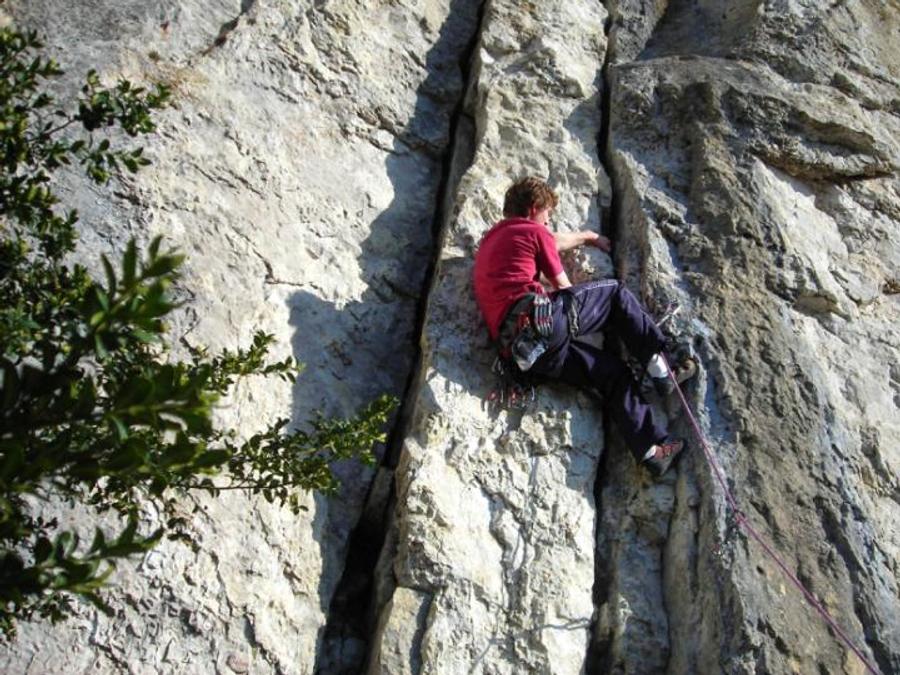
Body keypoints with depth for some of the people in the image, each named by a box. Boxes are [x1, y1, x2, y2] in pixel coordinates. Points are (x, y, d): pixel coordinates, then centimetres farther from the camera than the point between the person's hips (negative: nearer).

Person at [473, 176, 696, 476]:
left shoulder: (492, 239, 31)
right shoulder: (533, 232, 7)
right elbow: (563, 288, 13)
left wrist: (589, 236, 61)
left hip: (519, 349, 8)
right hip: (541, 318, -8)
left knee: (611, 371, 13)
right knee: (615, 293, 13)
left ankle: (653, 449, 7)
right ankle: (658, 365, 7)